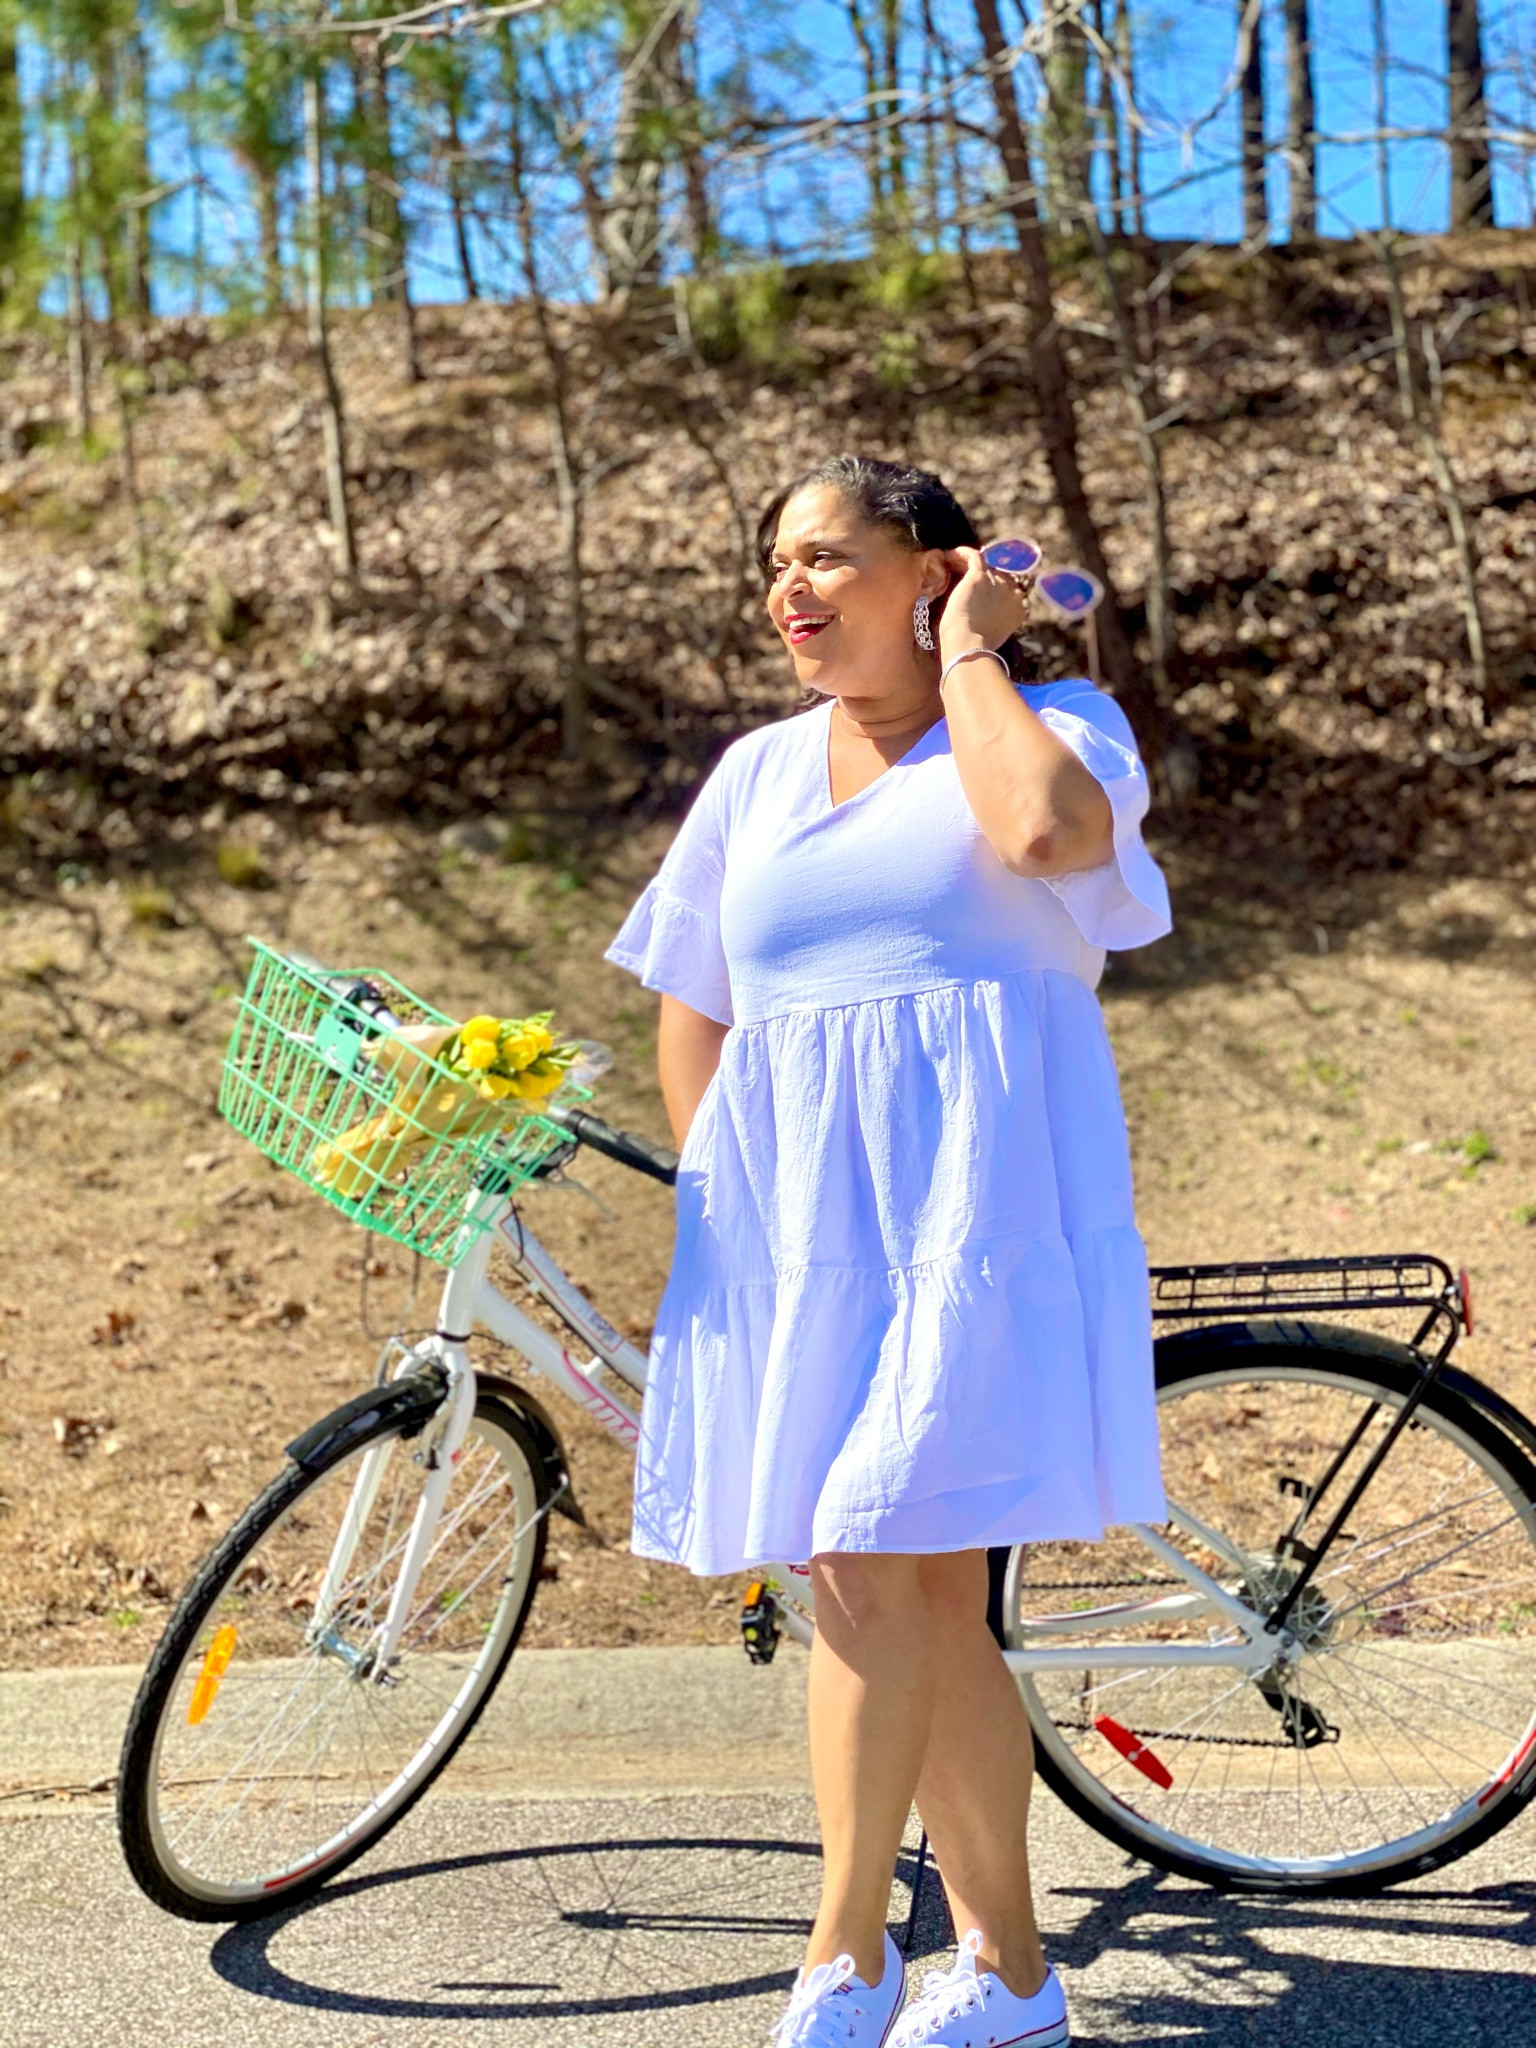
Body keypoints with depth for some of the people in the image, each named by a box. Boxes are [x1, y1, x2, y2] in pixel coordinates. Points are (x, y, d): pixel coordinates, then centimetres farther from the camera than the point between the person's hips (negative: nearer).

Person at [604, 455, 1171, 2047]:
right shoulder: (758, 774, 17)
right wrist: (721, 1208, 10)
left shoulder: (1057, 720, 5)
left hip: (975, 1201, -5)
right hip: (801, 1216, 5)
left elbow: (1044, 832, -21)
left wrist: (973, 651, -5)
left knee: (876, 1570, -12)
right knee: (926, 1594, 8)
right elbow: (689, 1012, 19)